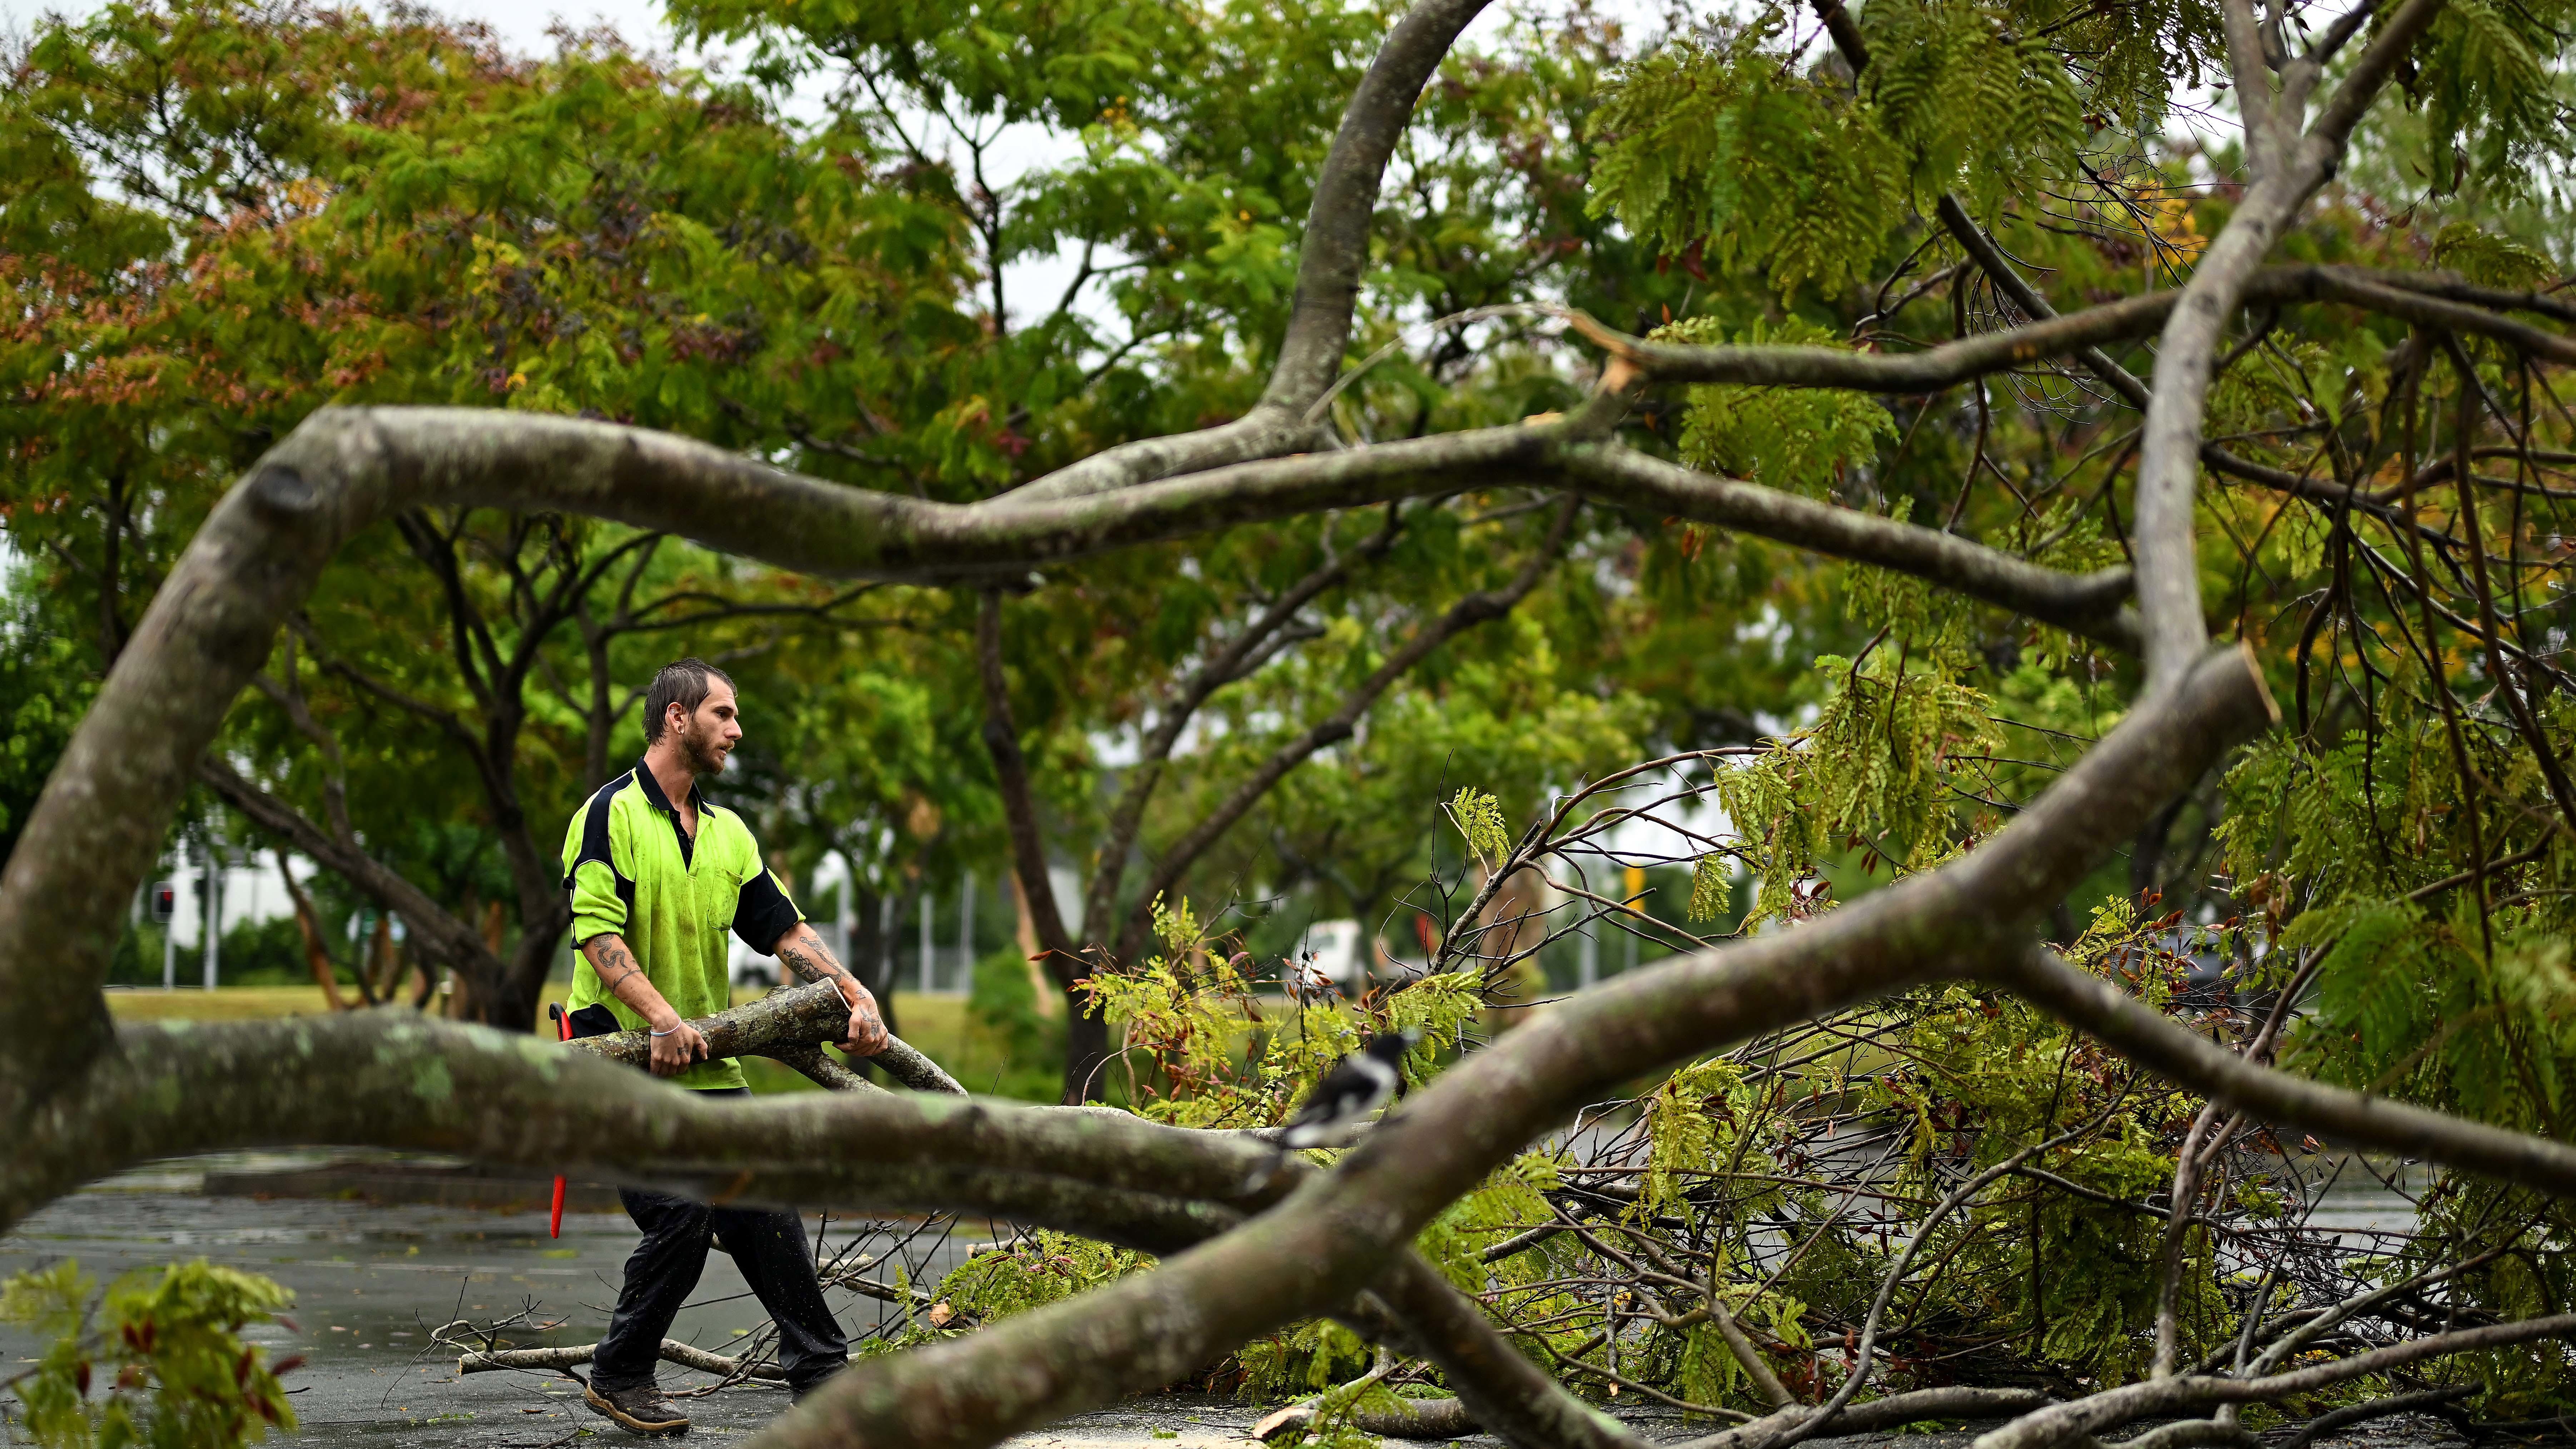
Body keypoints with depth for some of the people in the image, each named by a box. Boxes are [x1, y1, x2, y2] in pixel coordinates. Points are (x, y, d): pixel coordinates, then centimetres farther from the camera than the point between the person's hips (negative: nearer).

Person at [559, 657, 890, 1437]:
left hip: (708, 1062, 7)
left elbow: (785, 930, 11)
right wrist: (661, 1020, -27)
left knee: (767, 1210, 3)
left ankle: (821, 1375, 9)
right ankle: (619, 1378, 4)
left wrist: (859, 996, -4)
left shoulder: (728, 833, 15)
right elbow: (598, 934, -16)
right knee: (681, 1220, -13)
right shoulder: (610, 815, -8)